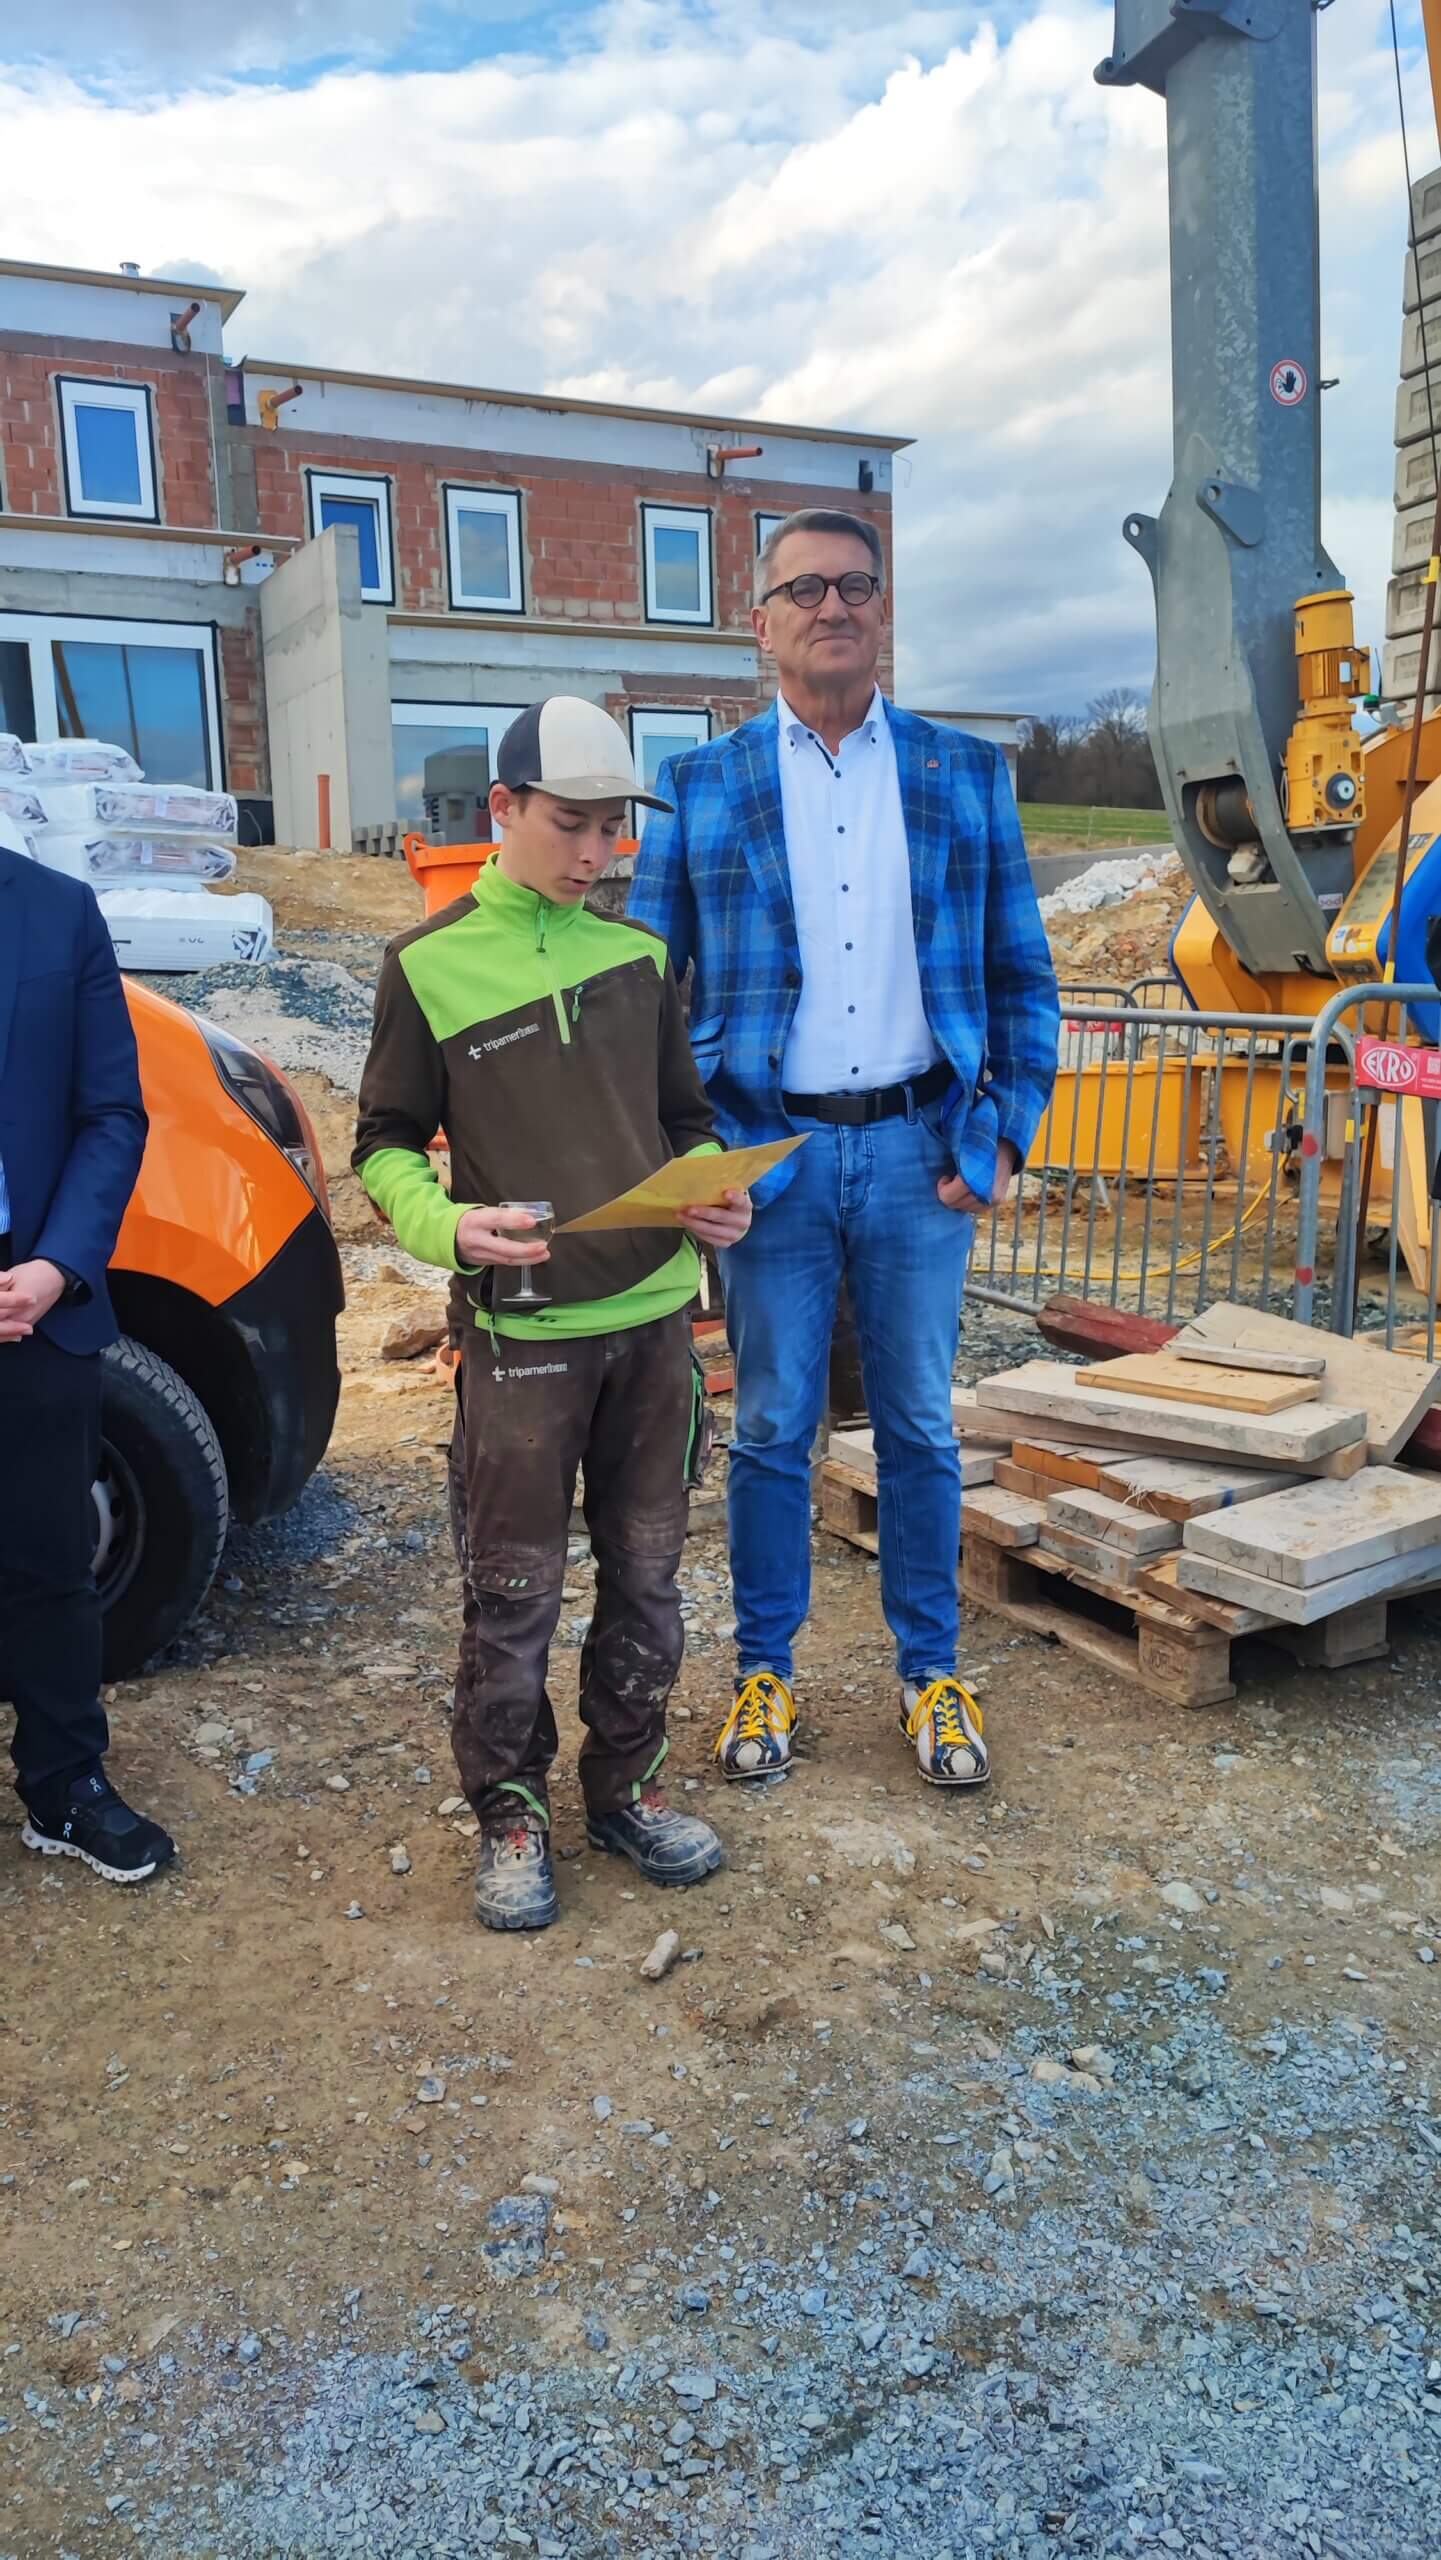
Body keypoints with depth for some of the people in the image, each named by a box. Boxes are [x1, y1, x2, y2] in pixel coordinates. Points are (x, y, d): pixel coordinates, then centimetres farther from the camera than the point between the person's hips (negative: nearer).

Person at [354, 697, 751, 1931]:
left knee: (647, 1572, 13)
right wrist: (447, 1224, -19)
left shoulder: (639, 952, 7)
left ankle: (627, 1784, 32)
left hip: (655, 1316, 4)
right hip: (521, 1331, -3)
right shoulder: (429, 964, -3)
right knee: (515, 1590, 6)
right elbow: (385, 1145, 0)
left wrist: (719, 1191, -6)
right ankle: (511, 1809, 25)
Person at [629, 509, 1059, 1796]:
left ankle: (933, 1673, 26)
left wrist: (1006, 1134, -1)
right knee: (773, 1430, 8)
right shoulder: (701, 786, 4)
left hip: (918, 1149, 1)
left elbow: (1021, 975, 8)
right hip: (772, 1152, -1)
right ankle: (765, 1669, 25)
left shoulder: (967, 773, 7)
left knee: (920, 1427, 10)